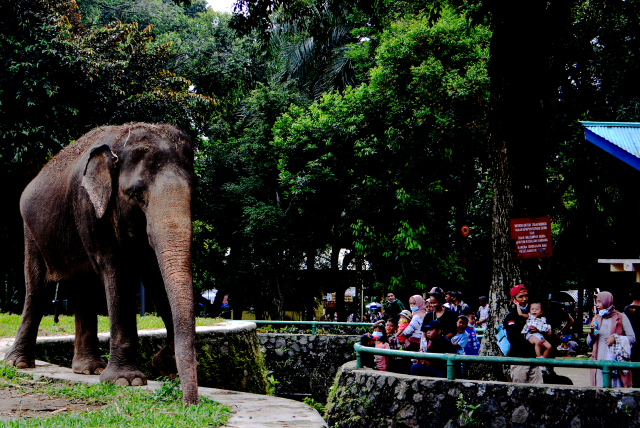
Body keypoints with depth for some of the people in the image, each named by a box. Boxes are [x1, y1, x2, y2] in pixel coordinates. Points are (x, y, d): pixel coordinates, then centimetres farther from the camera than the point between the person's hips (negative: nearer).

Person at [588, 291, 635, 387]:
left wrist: (615, 338, -13)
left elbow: (632, 338, 0)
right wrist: (592, 331, -4)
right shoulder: (596, 319, 16)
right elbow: (589, 342, 15)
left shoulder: (621, 317, 3)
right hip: (600, 361, 4)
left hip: (617, 360, -4)